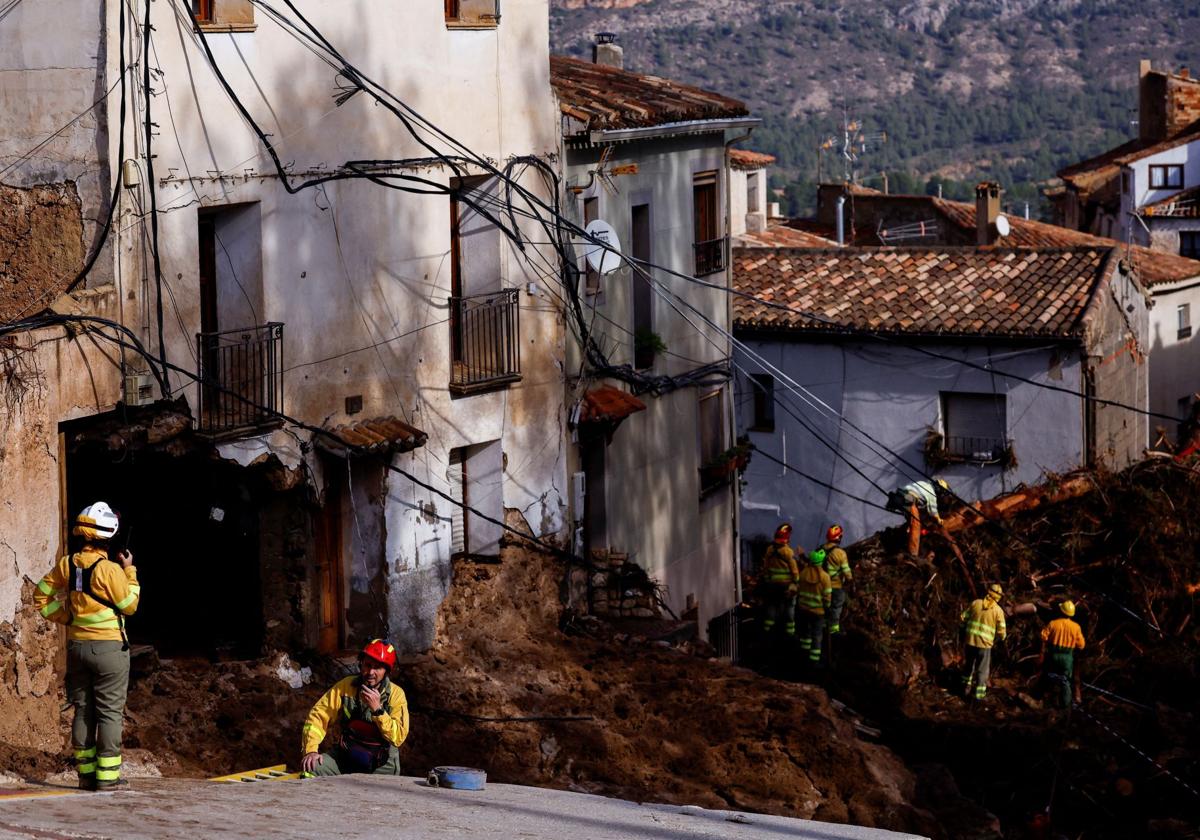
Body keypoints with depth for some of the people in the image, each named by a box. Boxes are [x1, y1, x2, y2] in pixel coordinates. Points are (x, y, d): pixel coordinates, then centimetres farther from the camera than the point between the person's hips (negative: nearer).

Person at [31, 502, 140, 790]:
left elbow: (41, 595, 9)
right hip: (109, 647, -6)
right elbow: (130, 605, -7)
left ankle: (85, 772, 14)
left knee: (83, 710, 12)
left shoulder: (67, 564, 1)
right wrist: (130, 571, 1)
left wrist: (63, 617, 13)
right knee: (110, 712, 1)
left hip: (77, 645, 6)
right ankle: (107, 775, -1)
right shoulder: (110, 569, -17)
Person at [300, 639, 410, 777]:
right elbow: (318, 716, -3)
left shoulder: (396, 694, -7)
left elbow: (398, 737, -16)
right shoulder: (345, 686, -1)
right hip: (346, 756, 2)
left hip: (381, 765, -2)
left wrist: (377, 709, -25)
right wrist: (310, 750, -17)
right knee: (310, 768, -21)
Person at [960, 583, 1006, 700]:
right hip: (985, 643, -3)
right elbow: (1001, 632, -7)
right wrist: (997, 639, 15)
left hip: (970, 640, 3)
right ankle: (979, 693, 12)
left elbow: (964, 617, 5)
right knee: (982, 669, 10)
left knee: (969, 664, 23)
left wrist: (965, 629, 23)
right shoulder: (998, 610, -7)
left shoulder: (976, 603, 1)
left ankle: (966, 687, 32)